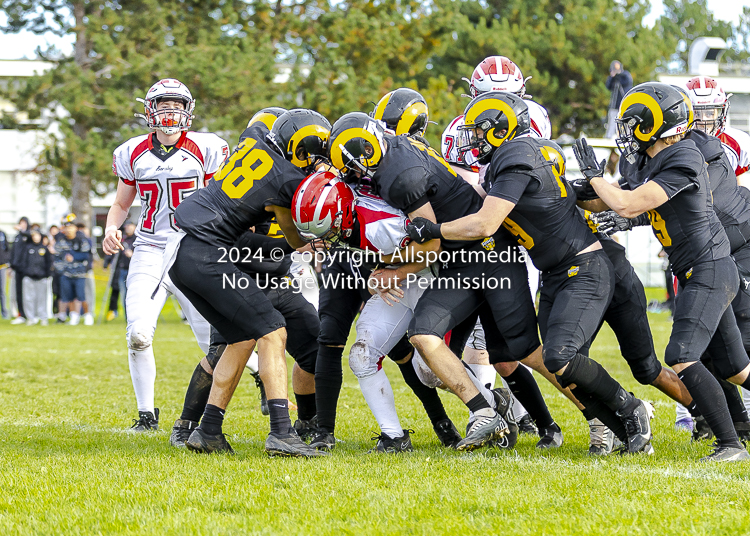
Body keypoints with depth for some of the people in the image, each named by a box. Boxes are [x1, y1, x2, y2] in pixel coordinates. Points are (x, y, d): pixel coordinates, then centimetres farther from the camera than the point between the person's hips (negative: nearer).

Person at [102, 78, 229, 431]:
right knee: (139, 335, -13)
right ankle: (146, 413, 2)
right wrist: (111, 228, -2)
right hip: (150, 252, 2)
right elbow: (121, 204, 18)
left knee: (214, 339, -6)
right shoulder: (132, 154, 7)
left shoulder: (206, 150, -2)